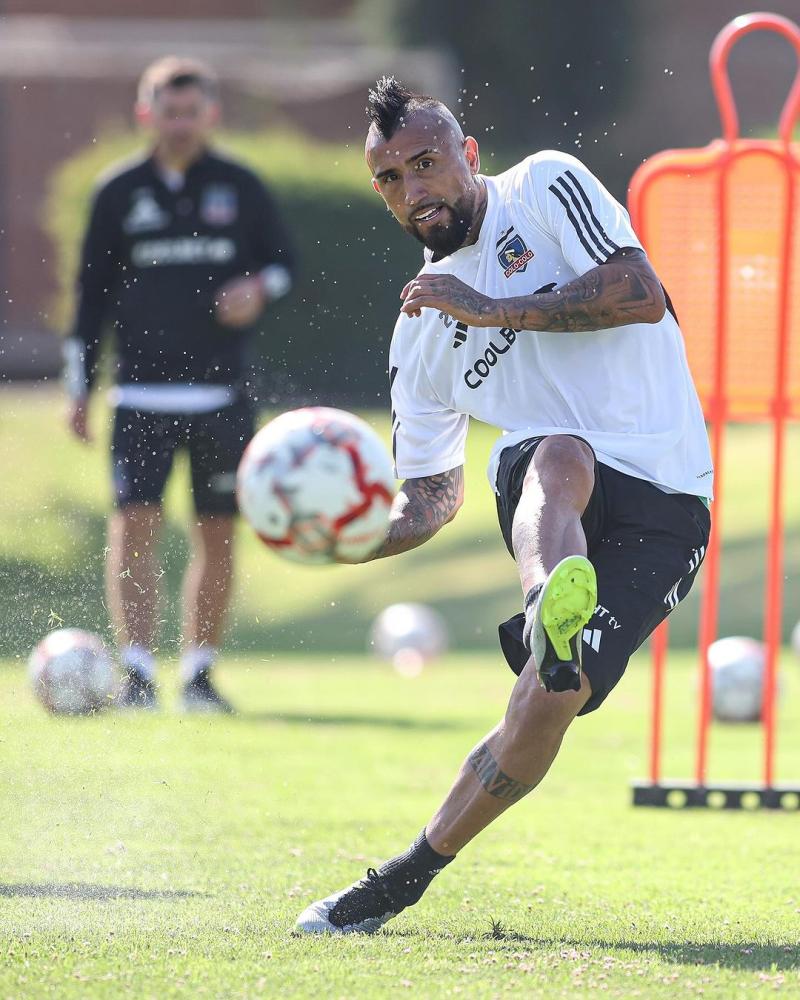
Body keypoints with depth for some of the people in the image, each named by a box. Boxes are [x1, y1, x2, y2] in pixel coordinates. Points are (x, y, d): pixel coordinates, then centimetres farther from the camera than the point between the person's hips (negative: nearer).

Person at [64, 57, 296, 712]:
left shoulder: (240, 188, 5)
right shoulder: (119, 193, 5)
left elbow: (285, 262, 12)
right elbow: (93, 291, 9)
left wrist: (260, 289, -12)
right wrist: (80, 387, 6)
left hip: (224, 390, 1)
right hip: (142, 391, -1)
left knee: (218, 534, 3)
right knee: (134, 525, -12)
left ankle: (200, 672, 13)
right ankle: (138, 671, -12)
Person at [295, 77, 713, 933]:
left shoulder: (545, 187, 4)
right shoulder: (421, 333, 17)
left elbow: (642, 294, -10)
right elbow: (430, 501, 20)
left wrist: (493, 309, -11)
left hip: (660, 502, -3)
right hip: (545, 487, 3)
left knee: (548, 703, -20)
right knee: (560, 454, -37)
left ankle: (407, 877, -8)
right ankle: (552, 606, -70)